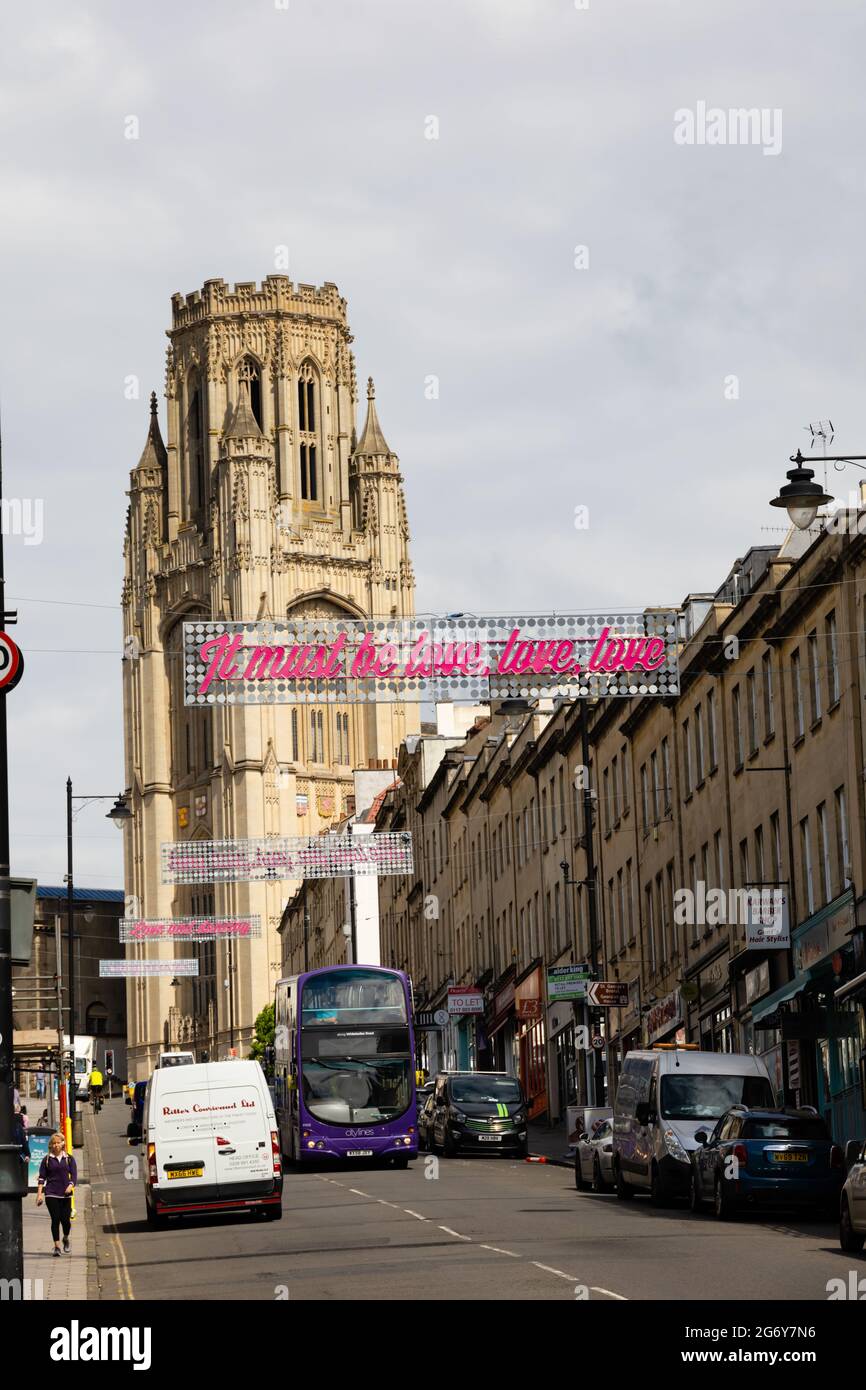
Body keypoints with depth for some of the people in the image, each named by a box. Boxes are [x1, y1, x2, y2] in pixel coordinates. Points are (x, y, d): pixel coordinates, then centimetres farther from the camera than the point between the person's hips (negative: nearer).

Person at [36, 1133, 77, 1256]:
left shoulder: (69, 1159, 7)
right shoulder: (47, 1159, 4)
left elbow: (74, 1175, 3)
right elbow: (42, 1177, 4)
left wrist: (71, 1186, -16)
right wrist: (39, 1194, -3)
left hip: (65, 1194, 1)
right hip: (51, 1193, -1)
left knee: (65, 1219, 0)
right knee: (55, 1219, -6)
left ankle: (66, 1239, 30)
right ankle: (57, 1246, 0)